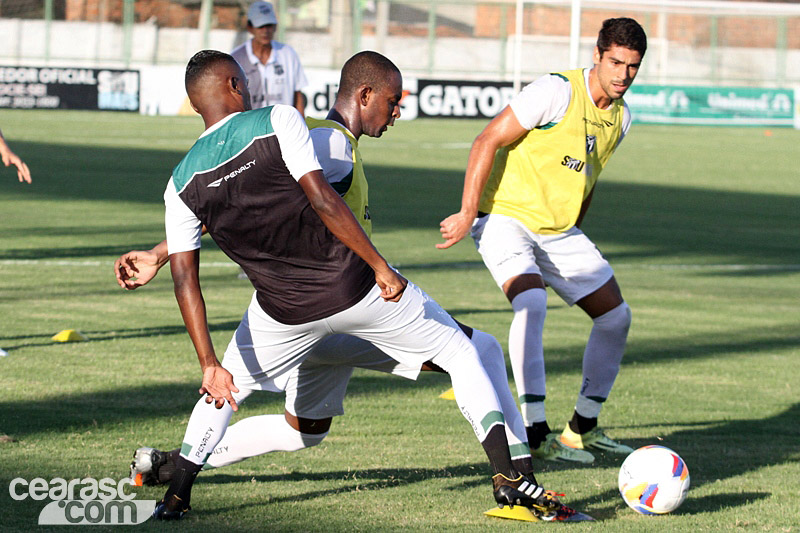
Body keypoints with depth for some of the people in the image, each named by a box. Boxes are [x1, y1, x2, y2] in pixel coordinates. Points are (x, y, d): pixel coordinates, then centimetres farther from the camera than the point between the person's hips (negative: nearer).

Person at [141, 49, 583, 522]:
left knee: (227, 390, 30)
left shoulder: (182, 184, 0)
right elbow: (323, 201, -20)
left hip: (284, 312, 3)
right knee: (460, 352, 14)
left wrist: (210, 366, 0)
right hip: (353, 286, -3)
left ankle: (176, 495, 21)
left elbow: (185, 281, -2)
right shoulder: (279, 121, -10)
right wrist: (380, 267, -17)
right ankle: (507, 474, 6)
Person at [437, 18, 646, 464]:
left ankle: (584, 429, 19)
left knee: (616, 316, 5)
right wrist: (468, 215, -20)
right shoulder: (557, 92, -20)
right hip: (506, 215, -8)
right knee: (532, 303, -31)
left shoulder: (621, 116, 4)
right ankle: (536, 434, -29)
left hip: (559, 228, 8)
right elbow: (488, 141, -18)